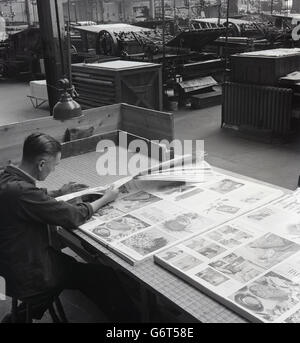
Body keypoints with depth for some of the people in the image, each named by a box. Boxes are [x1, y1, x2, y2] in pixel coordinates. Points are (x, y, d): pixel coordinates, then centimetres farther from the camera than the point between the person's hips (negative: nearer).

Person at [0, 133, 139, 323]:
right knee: (106, 276, -4)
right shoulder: (20, 190, -31)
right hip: (30, 275, -9)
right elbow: (73, 217, -24)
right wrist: (105, 199, -10)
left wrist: (58, 192, 13)